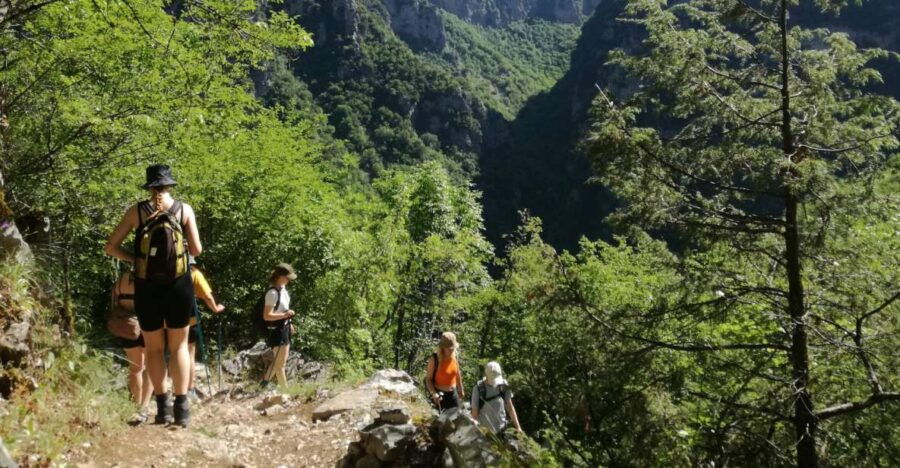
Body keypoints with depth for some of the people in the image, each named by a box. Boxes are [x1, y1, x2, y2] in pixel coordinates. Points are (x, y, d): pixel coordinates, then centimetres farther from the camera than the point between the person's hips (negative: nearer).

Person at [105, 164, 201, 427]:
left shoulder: (137, 211, 1)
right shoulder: (184, 209, 0)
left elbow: (110, 247, 1)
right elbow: (197, 250, -1)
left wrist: (134, 259, 14)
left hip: (147, 288, 0)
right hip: (179, 286, 0)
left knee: (154, 348, 13)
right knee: (179, 346, 11)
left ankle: (163, 407, 10)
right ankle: (182, 407, 4)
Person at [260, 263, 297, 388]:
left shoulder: (282, 288, 5)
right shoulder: (272, 293, -23)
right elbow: (266, 316, -25)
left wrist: (289, 322, 18)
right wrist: (285, 315, -28)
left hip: (284, 327, 10)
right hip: (276, 330, -10)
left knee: (282, 359, 21)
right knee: (280, 362, 2)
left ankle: (265, 381, 36)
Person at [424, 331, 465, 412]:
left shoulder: (454, 356, -2)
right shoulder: (435, 359, -17)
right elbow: (428, 379, -14)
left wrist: (461, 389, 20)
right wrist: (434, 393, -26)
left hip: (453, 393, 6)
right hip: (440, 395, -5)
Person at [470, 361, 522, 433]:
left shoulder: (503, 386, -2)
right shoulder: (478, 389, -12)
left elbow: (510, 407, 6)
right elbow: (475, 412, -7)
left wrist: (518, 427, 4)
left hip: (502, 430, 3)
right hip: (486, 431, -3)